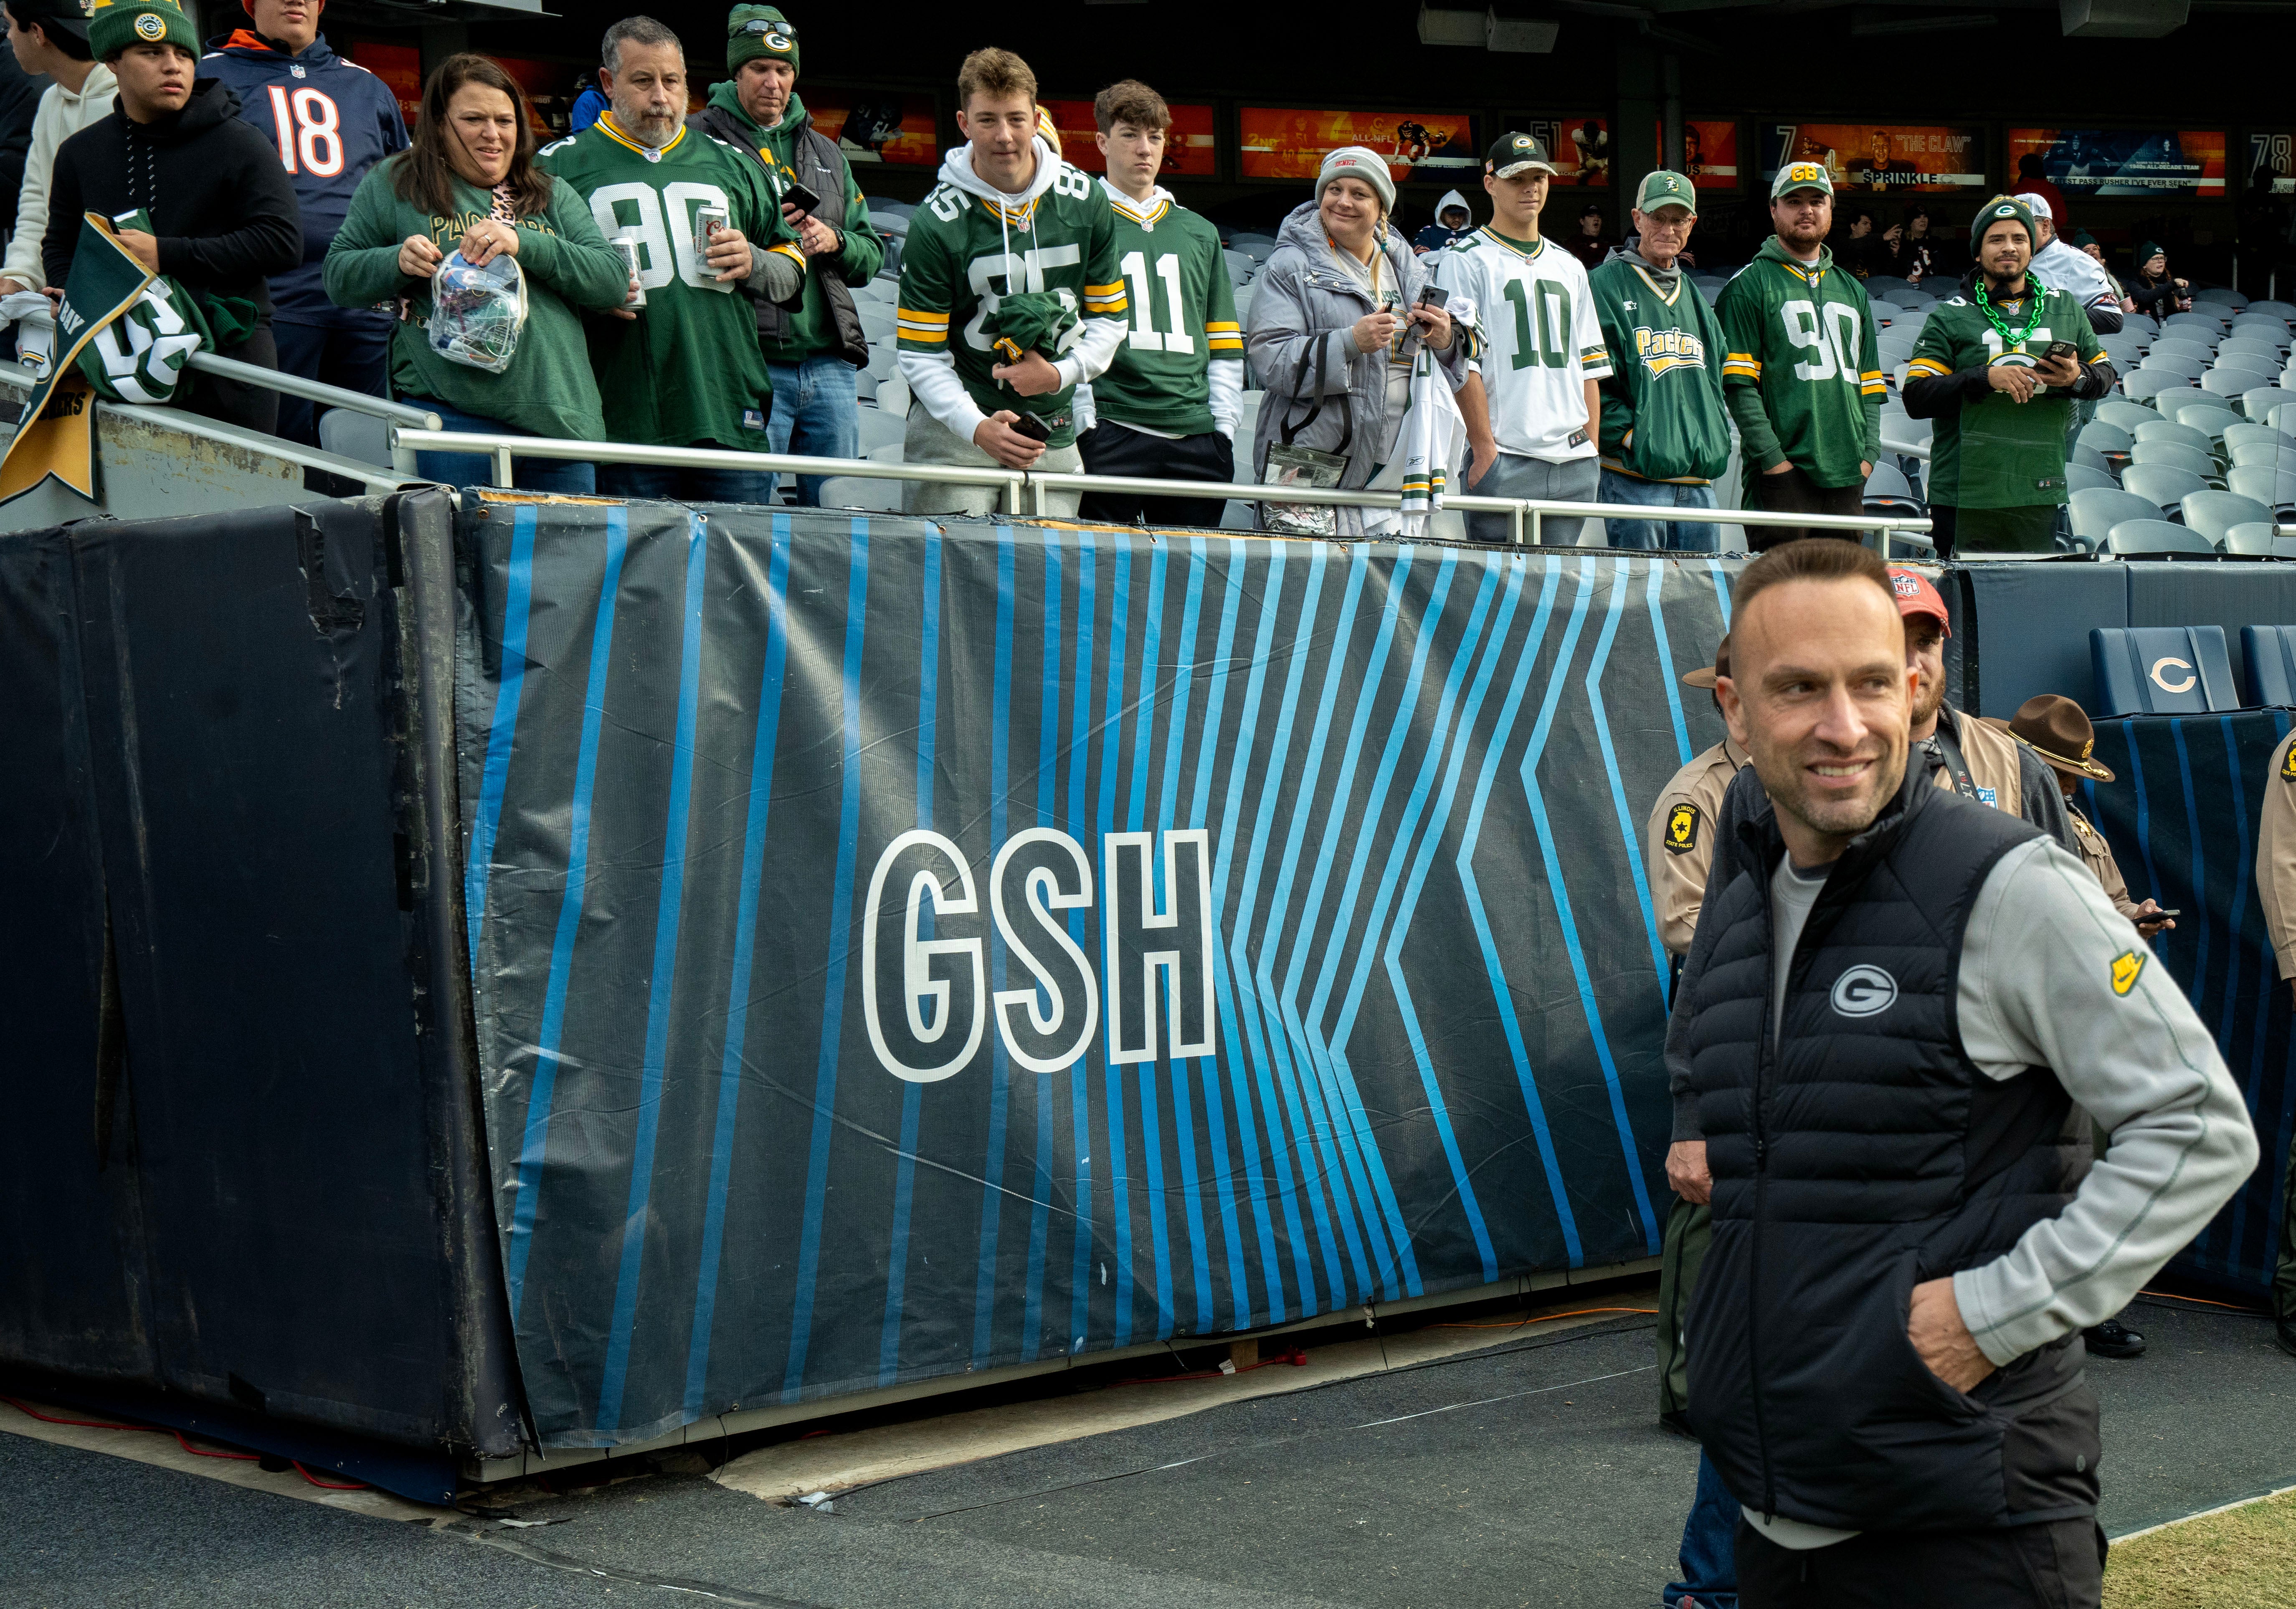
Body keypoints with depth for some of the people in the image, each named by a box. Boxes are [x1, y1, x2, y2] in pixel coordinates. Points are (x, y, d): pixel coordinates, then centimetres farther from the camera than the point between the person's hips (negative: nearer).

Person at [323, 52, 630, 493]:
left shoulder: (553, 195, 17)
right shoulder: (395, 184, 11)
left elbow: (616, 282, 4)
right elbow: (338, 278, 11)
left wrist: (524, 243, -11)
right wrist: (398, 262, -10)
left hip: (560, 419, 3)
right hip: (450, 416, -3)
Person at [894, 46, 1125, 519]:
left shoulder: (1084, 202, 1)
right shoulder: (936, 223, -9)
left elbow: (1110, 316, 10)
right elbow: (920, 354, -9)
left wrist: (1061, 374, -9)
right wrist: (978, 427, -24)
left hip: (1051, 436, 3)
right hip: (954, 427, -3)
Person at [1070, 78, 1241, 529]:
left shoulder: (1200, 233, 21)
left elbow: (1225, 346, 20)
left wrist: (1225, 424, 9)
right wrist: (1084, 422, -9)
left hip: (1195, 434, 4)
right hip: (1110, 431, -4)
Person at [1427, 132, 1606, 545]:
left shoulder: (1569, 267, 21)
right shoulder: (1464, 261, 2)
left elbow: (1590, 366, 20)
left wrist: (1592, 450, 10)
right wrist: (1484, 451, -14)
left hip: (1574, 464, 6)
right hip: (1505, 463, -5)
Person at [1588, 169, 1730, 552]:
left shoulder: (1696, 301, 21)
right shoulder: (1605, 287, -1)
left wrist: (1715, 440, 10)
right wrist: (1629, 435, -15)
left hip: (1698, 480, 7)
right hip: (1635, 478, -7)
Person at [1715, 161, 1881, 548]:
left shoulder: (1852, 291, 22)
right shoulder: (1748, 287, 2)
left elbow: (1870, 386, 21)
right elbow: (1738, 385, -7)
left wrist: (1869, 454, 6)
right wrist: (1772, 458, -15)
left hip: (1847, 475, 6)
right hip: (1784, 470, -6)